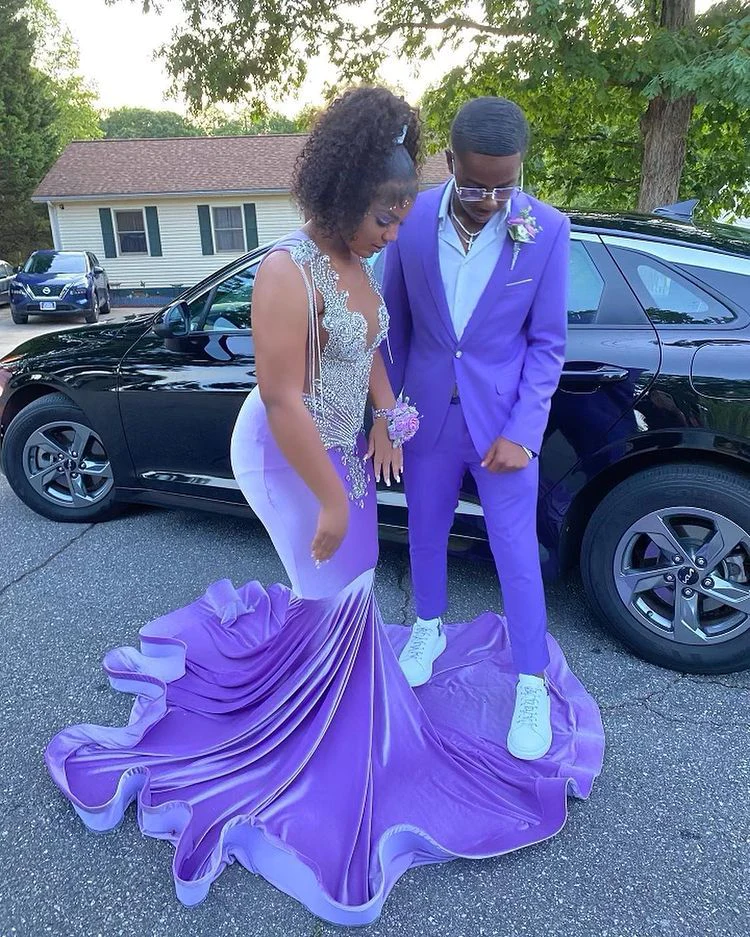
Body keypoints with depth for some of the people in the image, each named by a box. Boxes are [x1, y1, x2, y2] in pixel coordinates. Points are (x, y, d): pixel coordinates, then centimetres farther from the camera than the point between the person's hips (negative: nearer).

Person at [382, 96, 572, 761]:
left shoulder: (548, 231, -12)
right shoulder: (412, 220, -9)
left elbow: (548, 342, -7)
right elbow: (396, 319, 2)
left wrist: (522, 433, -14)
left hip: (504, 421, -2)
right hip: (428, 416, 3)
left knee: (518, 553, 6)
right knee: (425, 534, 18)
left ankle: (532, 684, 26)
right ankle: (429, 629, 46)